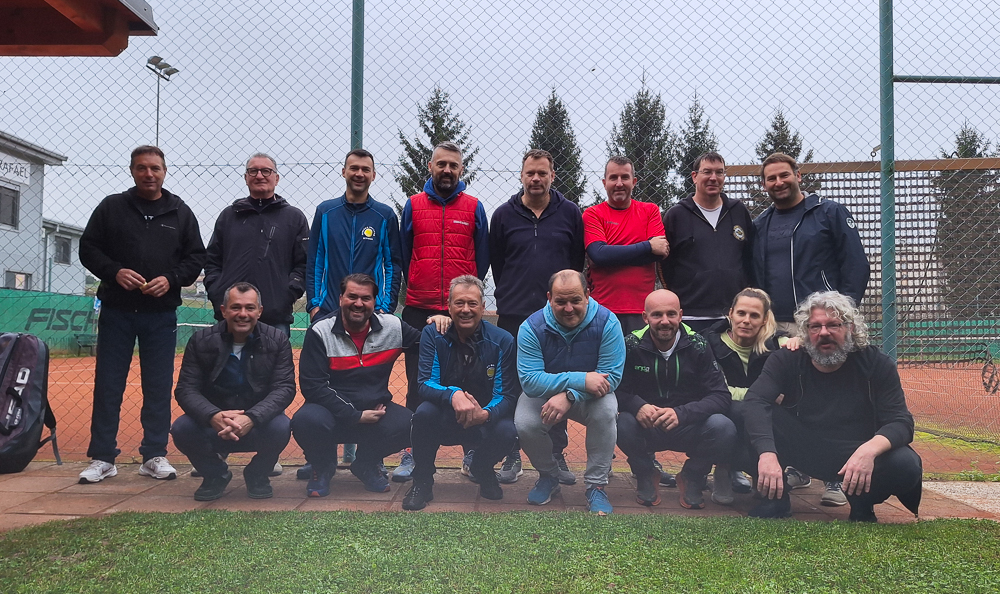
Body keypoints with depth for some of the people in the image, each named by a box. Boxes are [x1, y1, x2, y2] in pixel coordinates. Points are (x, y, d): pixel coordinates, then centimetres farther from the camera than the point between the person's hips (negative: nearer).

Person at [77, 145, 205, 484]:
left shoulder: (181, 213, 7)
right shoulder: (111, 207, 6)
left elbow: (196, 257, 7)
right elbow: (88, 249, 5)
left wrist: (171, 279, -10)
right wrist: (114, 271, -13)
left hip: (162, 313, 0)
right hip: (116, 310, 0)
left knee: (159, 386, 4)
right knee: (108, 383, 3)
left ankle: (154, 456, 14)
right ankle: (102, 458, 13)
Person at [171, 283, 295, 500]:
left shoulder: (277, 340, -6)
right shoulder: (201, 341, -4)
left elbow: (284, 388, -14)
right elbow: (186, 389, -9)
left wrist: (251, 418, -32)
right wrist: (214, 416, -31)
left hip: (257, 425, -1)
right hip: (212, 425, 1)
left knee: (280, 427, -32)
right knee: (181, 429, -27)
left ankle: (257, 475, 3)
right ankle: (216, 474, 5)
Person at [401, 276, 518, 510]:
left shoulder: (502, 341, -10)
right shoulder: (433, 335, -8)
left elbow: (507, 395, -12)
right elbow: (426, 384, -17)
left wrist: (486, 413, -36)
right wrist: (453, 394, -40)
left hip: (485, 422, 0)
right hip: (444, 421, 0)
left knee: (506, 431, -31)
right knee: (424, 412, -32)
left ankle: (482, 471, 8)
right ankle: (422, 482, -5)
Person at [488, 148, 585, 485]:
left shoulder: (571, 214, 6)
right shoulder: (504, 215, 6)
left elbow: (578, 261, 9)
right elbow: (496, 263, 11)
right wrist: (510, 298, 8)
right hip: (514, 317, 0)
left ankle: (557, 456, 16)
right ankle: (512, 457, 14)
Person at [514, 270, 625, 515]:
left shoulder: (607, 322, -19)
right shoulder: (532, 327, -20)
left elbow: (612, 375, -22)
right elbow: (530, 381, -28)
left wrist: (570, 396, -36)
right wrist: (580, 380, -38)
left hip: (589, 397, 0)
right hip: (543, 394, 0)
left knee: (606, 411, -33)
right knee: (524, 424, -28)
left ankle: (596, 486, -13)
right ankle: (548, 476, 5)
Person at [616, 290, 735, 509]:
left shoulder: (697, 345, -9)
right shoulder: (631, 345, -10)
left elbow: (721, 396, -15)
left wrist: (681, 413, -32)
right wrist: (637, 406, -34)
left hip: (688, 429, 0)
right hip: (646, 429, 0)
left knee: (724, 428, -28)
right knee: (623, 424, -32)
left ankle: (691, 478, 4)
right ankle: (645, 475, 3)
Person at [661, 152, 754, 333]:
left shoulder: (739, 212, 13)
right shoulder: (676, 215, 5)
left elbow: (752, 258, 17)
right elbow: (664, 263, 5)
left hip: (736, 317, 3)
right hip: (691, 317, -3)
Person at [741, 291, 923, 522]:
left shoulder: (876, 364, -7)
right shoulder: (786, 361, -8)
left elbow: (900, 422, -15)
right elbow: (755, 402, -24)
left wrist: (869, 450, -38)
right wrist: (766, 453, -43)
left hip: (858, 456, 0)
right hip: (802, 454, 0)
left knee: (906, 464, -29)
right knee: (757, 421, -24)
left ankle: (862, 506, 4)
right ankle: (774, 501, -5)